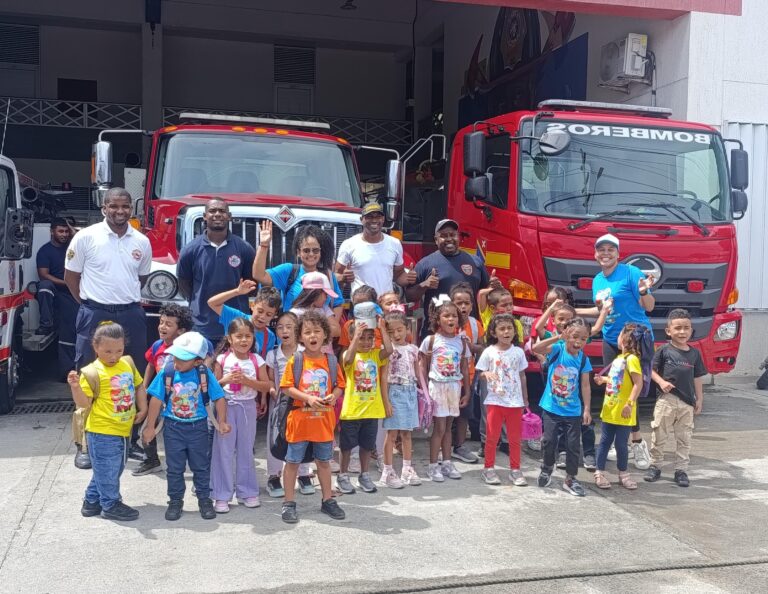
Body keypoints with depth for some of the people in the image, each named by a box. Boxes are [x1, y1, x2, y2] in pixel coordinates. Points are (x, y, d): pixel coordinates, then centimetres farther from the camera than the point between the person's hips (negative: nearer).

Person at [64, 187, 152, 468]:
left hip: (131, 315, 3)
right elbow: (71, 274, 2)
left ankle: (131, 440, 22)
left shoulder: (142, 242, 4)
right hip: (95, 315, -3)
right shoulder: (85, 237, -5)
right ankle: (85, 445, 11)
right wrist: (88, 303, 4)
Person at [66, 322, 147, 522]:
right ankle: (110, 505, 22)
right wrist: (76, 387, -33)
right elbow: (84, 403, -17)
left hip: (123, 430, 8)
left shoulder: (128, 363, 4)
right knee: (107, 471, 5)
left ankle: (92, 501, 35)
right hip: (102, 432, -8)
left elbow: (139, 385, 16)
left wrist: (142, 409, 8)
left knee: (114, 469, 20)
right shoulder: (92, 372, -16)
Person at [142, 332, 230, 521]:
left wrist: (222, 422, -10)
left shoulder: (205, 375, -13)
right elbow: (156, 400, -6)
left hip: (198, 427, 0)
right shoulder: (166, 374, -12)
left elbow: (219, 398, -6)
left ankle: (204, 499, 25)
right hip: (173, 427, 0)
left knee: (201, 466, 11)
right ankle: (175, 501, 25)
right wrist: (150, 426, -2)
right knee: (174, 467, 10)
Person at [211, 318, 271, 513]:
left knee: (246, 450, 11)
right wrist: (226, 379, -20)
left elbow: (266, 386, -3)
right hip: (226, 406, -2)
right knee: (224, 450, 1)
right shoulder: (222, 359, -3)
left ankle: (246, 491, 22)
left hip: (248, 407, 2)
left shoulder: (256, 360, 0)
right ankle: (221, 495, 9)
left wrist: (247, 380, -16)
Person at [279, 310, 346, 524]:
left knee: (324, 461, 15)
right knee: (293, 461, 6)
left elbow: (339, 385, 7)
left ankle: (328, 500, 28)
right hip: (300, 419, -3)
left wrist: (333, 396, -14)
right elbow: (287, 387, -10)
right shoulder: (295, 360, -8)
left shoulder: (331, 361, 1)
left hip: (324, 420, 3)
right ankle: (289, 503, 19)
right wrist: (308, 398, -22)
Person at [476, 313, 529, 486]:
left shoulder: (518, 352, 2)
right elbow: (480, 374, 1)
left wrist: (525, 399, 13)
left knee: (515, 438, 9)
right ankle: (489, 468, 17)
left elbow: (522, 376, 10)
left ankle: (515, 470, 19)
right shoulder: (489, 352, -4)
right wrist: (486, 375, -22)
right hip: (495, 400, -2)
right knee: (492, 437, 6)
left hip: (515, 401, 2)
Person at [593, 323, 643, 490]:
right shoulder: (619, 358, 9)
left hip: (623, 413, -7)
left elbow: (638, 384, -20)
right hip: (609, 409, 7)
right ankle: (600, 473, 18)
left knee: (621, 444, 4)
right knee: (605, 442, 11)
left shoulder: (631, 359, -15)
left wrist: (630, 404, -24)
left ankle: (623, 474, 20)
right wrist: (603, 379, 11)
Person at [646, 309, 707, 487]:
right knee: (659, 435, 2)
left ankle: (681, 470, 17)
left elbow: (698, 378, 12)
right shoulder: (664, 350, -4)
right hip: (666, 399, -3)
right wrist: (661, 381, -16)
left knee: (684, 438, 8)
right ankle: (655, 466, 16)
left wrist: (699, 399, 10)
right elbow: (651, 369, 0)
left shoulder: (695, 353, 6)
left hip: (687, 402, 3)